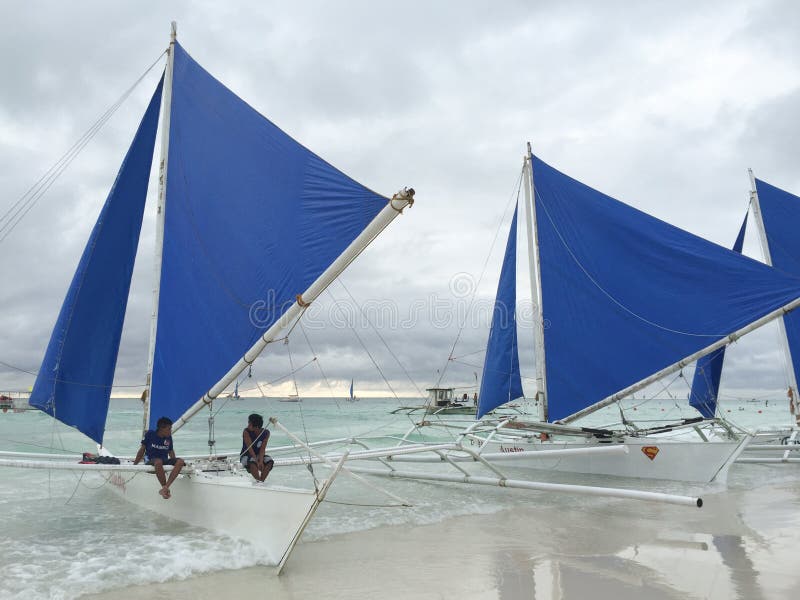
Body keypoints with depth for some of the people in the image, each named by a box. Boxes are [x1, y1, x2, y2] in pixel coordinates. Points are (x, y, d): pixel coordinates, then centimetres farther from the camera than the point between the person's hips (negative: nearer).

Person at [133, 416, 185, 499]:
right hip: (150, 461, -4)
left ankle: (165, 488, -36)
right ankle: (166, 489, -30)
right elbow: (142, 449, 5)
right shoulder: (150, 434, -2)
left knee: (180, 461, -27)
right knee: (158, 462, -42)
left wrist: (174, 463, 8)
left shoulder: (169, 437, 6)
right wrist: (134, 464, 6)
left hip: (165, 461, 4)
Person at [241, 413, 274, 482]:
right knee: (252, 462, -37)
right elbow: (250, 448, -25)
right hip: (246, 456, -3)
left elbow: (262, 449, -16)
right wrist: (257, 461, -33)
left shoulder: (266, 433, -11)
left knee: (270, 461, -26)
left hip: (258, 455, 3)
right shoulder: (246, 432, -19)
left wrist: (261, 461, -31)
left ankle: (261, 480, -22)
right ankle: (259, 480, -28)